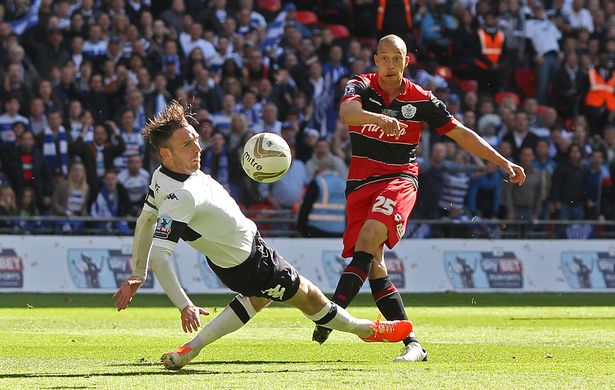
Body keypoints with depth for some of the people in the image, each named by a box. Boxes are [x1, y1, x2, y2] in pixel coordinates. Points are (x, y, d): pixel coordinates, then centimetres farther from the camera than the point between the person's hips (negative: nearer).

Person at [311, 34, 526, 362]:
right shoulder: (362, 86, 0)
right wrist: (379, 118, -44)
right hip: (360, 183, 2)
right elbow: (347, 112, -23)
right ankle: (412, 344, -2)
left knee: (368, 238, -28)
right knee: (372, 262, -6)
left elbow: (460, 133, 13)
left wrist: (503, 163, 11)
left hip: (399, 180, -2)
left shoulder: (421, 100, 3)